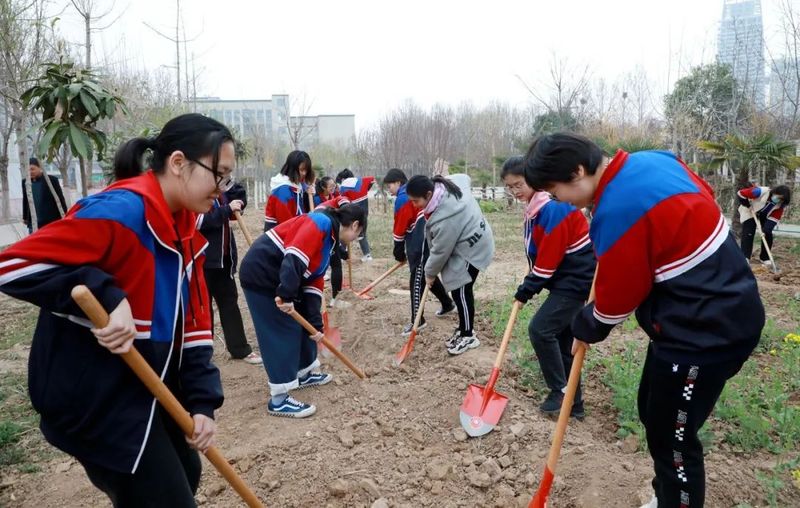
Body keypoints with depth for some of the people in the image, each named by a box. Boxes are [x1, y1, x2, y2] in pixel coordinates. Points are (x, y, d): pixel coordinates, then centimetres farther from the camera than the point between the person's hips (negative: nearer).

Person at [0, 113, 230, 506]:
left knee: (183, 474, 23)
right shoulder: (121, 211, -24)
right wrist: (107, 300, -31)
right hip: (95, 397, -9)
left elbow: (193, 322, 4)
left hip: (150, 388, 9)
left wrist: (202, 401, -3)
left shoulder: (185, 228, 4)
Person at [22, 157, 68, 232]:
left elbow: (60, 199, -3)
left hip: (52, 221, -3)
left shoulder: (52, 180, -6)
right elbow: (25, 201, 16)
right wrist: (25, 217, 19)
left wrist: (64, 217, -5)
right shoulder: (25, 182, 6)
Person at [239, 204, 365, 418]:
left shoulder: (328, 240, 15)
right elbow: (294, 257, -28)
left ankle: (304, 373, 36)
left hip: (280, 278, 10)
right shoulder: (322, 223, -14)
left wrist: (316, 324, 8)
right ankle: (279, 399, 1)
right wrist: (286, 295, -32)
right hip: (261, 274, -10)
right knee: (282, 332, -7)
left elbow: (314, 283, 13)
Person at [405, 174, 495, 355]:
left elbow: (440, 251, -23)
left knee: (461, 292, -2)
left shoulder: (445, 218, -35)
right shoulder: (445, 186, -10)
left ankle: (468, 336, 13)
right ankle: (464, 329, 29)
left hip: (470, 250, -10)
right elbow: (465, 178, 14)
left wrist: (430, 273, -5)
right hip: (472, 242, 10)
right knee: (459, 290, 16)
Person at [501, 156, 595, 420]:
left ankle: (561, 393, 1)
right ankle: (572, 402, 22)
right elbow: (541, 254, 15)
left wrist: (527, 289, -14)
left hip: (575, 280, -10)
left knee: (540, 329, -13)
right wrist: (528, 285, 7)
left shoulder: (554, 208, -22)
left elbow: (550, 256, -23)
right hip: (566, 279, 10)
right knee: (562, 339, 12)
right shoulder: (537, 208, 10)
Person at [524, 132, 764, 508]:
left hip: (704, 330, -10)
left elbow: (616, 297, -16)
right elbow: (703, 196, 16)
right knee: (653, 412, 22)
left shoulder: (617, 212, -27)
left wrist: (586, 329, 5)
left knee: (671, 437, 4)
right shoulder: (652, 161, 0)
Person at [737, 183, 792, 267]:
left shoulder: (780, 205, -19)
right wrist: (748, 206, -25)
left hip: (764, 215, 5)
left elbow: (774, 218, -18)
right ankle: (745, 257, -15)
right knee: (748, 233, -16)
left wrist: (766, 230, -28)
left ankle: (765, 258, 9)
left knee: (768, 234, -3)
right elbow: (740, 194, -33)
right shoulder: (761, 192, -36)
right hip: (749, 211, -5)